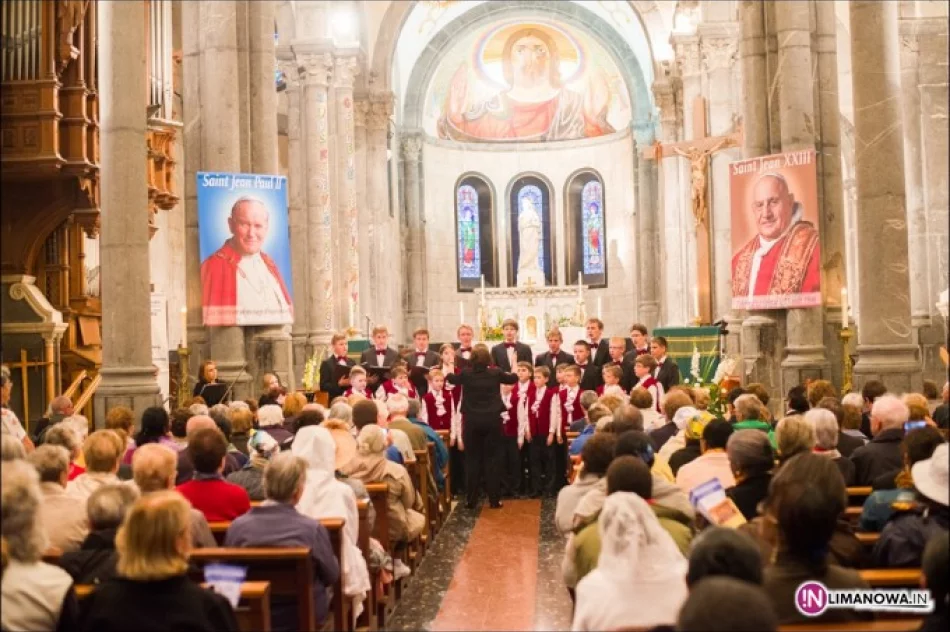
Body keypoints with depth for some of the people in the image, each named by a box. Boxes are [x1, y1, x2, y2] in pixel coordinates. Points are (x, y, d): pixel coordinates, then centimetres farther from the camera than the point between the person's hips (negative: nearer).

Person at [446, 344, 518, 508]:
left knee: (472, 459, 6)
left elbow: (450, 378, 18)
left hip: (472, 421, 0)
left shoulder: (466, 373, -5)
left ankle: (471, 499, 9)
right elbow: (514, 378, 16)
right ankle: (494, 499, 8)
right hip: (492, 420, 0)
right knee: (491, 459, 5)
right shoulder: (495, 373, -4)